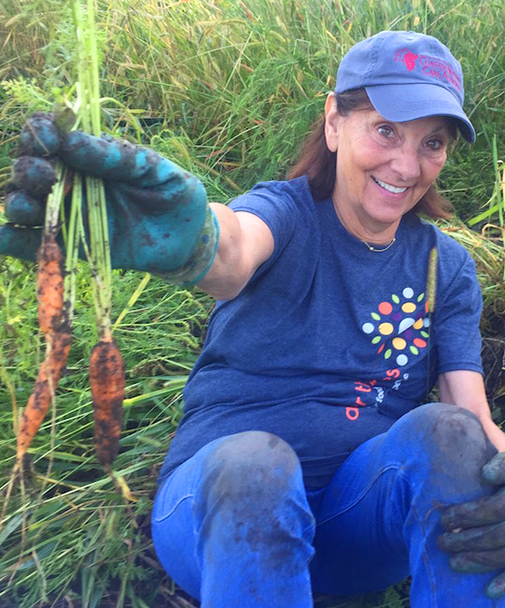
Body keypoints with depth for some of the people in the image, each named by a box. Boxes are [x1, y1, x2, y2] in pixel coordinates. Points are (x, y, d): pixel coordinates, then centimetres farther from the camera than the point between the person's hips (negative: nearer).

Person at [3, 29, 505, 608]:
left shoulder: (446, 268, 7)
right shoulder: (289, 213, -5)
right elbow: (235, 253, -31)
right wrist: (192, 238, -56)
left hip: (367, 507, 3)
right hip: (226, 494, -3)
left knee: (448, 431, -26)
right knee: (252, 461, -36)